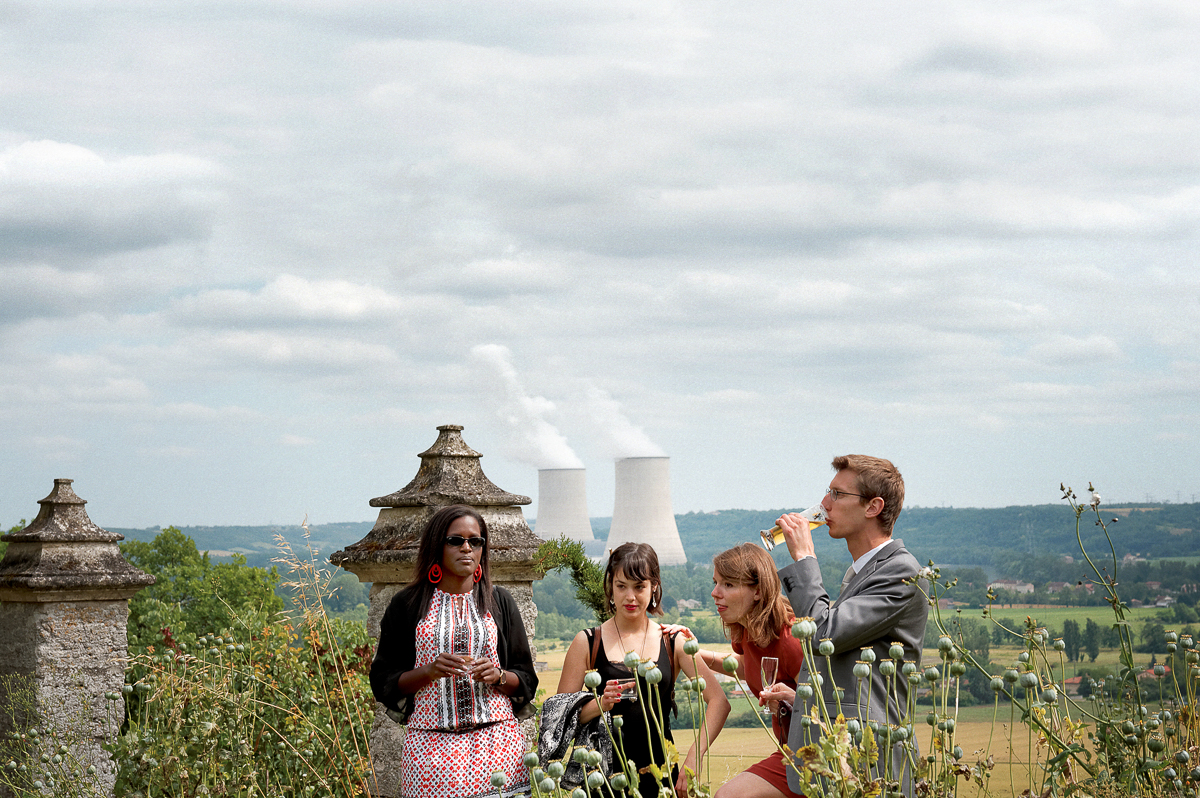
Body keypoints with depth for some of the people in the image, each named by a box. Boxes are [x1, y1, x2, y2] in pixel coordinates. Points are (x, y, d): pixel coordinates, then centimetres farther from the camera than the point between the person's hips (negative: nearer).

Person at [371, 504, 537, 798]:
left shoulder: (499, 602, 12)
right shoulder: (407, 605, 8)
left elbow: (526, 680, 13)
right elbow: (383, 681, 6)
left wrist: (497, 676, -8)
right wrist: (428, 672, -10)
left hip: (496, 740, 1)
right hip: (431, 745, -1)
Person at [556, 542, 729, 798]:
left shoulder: (673, 642, 9)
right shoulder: (588, 643, 6)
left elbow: (719, 702, 2)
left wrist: (694, 757, -11)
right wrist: (599, 705, -16)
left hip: (660, 775, 1)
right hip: (603, 774, -1)